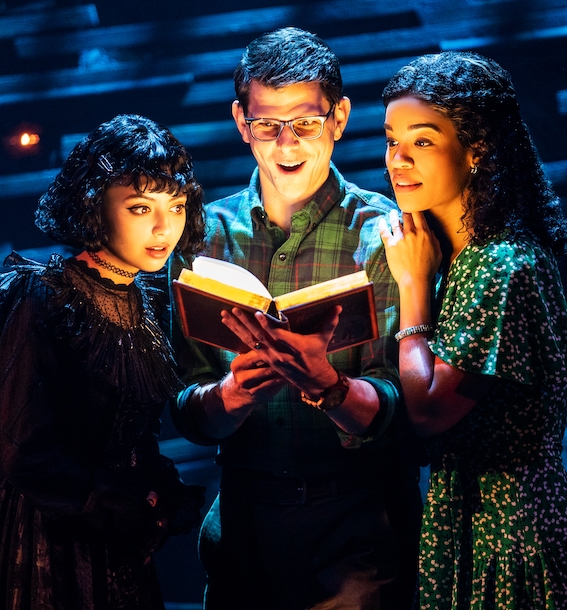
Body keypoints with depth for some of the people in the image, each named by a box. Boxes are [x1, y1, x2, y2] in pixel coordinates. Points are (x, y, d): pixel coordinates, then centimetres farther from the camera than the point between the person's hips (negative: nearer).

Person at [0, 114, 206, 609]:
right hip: (52, 548, -7)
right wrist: (142, 513, -13)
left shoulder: (142, 303, 8)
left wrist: (167, 500, -5)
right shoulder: (45, 300, -14)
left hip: (124, 550, 7)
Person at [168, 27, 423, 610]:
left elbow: (391, 411, -13)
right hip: (243, 513, 3)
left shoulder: (384, 231, -6)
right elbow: (185, 415, 0)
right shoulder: (203, 234, 3)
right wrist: (231, 394, -22)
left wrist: (323, 382, -34)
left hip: (359, 520, -3)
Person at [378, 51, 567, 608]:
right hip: (456, 512, 9)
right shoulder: (456, 253, 7)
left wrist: (414, 280, -14)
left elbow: (429, 409, -21)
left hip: (506, 533, -9)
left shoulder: (508, 267, -21)